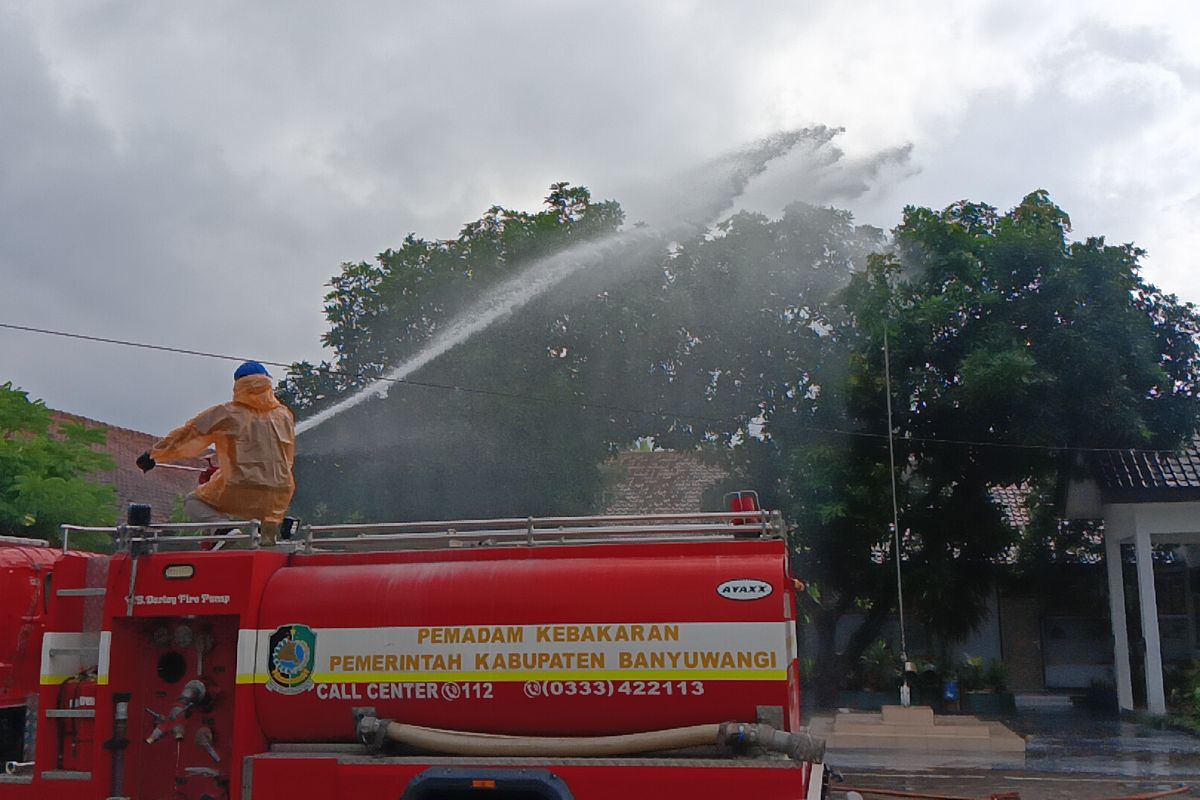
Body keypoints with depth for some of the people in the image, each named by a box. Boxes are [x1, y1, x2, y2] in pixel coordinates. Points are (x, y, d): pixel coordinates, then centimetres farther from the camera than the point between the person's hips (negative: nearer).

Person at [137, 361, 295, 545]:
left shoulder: (226, 414, 1)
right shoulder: (284, 415, 10)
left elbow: (186, 437, 10)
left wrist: (153, 454, 23)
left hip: (240, 494, -4)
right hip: (279, 499, 4)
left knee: (193, 501, 19)